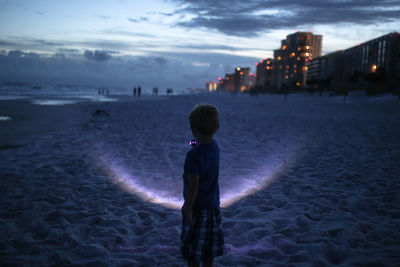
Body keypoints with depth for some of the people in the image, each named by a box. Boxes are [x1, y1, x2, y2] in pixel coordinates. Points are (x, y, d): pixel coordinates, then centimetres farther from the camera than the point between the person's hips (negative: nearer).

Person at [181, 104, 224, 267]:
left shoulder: (194, 154, -25)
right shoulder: (215, 147, -2)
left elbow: (193, 184, -25)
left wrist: (187, 209, -20)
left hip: (197, 207, -7)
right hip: (213, 205, 7)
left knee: (192, 251, 9)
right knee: (209, 248, 19)